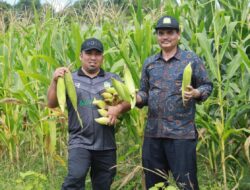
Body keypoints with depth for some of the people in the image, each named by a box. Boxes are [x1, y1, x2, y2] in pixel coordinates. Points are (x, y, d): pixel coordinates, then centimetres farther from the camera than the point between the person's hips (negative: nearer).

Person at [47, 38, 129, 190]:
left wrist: (118, 108, -14)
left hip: (106, 144, 3)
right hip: (80, 142, -2)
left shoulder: (113, 79, 12)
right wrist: (55, 81, -16)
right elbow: (52, 104, 0)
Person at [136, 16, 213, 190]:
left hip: (182, 132, -4)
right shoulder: (149, 63, 12)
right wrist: (136, 98, -5)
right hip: (153, 131, 5)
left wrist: (195, 93, -18)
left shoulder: (191, 59, -1)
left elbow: (207, 86, 3)